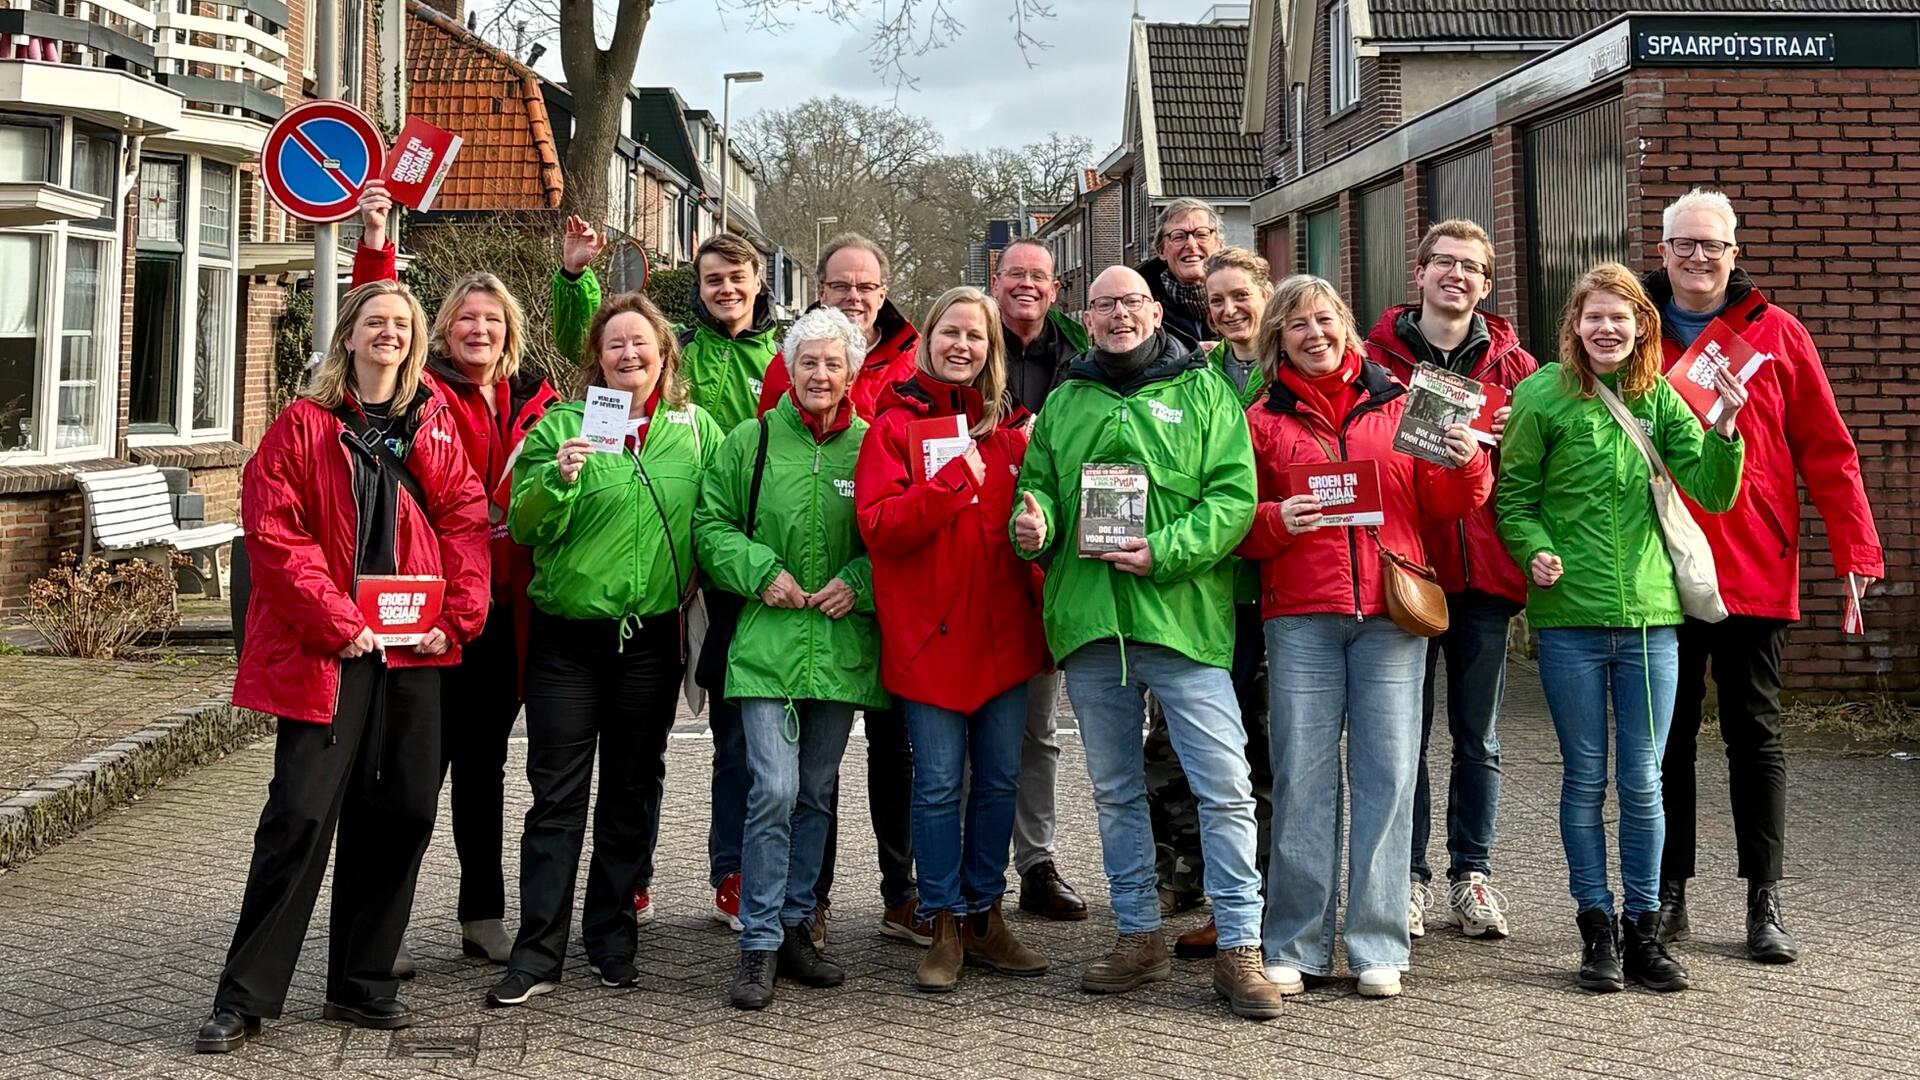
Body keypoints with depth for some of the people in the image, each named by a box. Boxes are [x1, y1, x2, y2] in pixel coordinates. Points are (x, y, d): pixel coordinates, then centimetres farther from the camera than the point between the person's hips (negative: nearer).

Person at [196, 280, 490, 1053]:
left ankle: (361, 983, 21)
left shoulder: (434, 426, 11)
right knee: (301, 814, -7)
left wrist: (455, 617, -6)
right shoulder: (303, 425, 1)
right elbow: (274, 534, -7)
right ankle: (245, 997, 3)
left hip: (413, 648, 4)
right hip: (326, 650, -4)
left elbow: (465, 521, 6)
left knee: (400, 811, 6)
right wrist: (337, 621, -13)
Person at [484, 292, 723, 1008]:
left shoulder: (695, 428, 6)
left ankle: (613, 939, 24)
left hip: (653, 636, 2)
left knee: (633, 791, 11)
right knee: (556, 797, 0)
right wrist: (559, 479, -23)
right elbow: (524, 527, -6)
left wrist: (692, 577, 3)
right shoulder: (559, 425, -1)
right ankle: (538, 954, 4)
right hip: (568, 634, -2)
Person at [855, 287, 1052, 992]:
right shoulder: (896, 426, -1)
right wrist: (954, 480, -21)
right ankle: (945, 928, 11)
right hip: (929, 634, -4)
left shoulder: (1007, 431, 11)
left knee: (999, 779, 10)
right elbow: (878, 526, -13)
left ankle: (984, 917, 22)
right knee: (939, 783, -1)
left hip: (1003, 632, 4)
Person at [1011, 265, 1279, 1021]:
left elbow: (1235, 494, -4)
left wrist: (1165, 551, -17)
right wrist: (1034, 523, -8)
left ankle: (1239, 949, 3)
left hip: (1184, 616, -4)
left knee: (1224, 786, -6)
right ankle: (1140, 938, 24)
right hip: (1088, 621, 4)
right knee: (1115, 790, 12)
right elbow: (1039, 484, 16)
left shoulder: (1202, 390, 4)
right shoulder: (1063, 403, 15)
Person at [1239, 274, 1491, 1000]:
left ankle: (1376, 946, 9)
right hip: (1300, 618, -1)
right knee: (1302, 777, -1)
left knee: (1387, 774, 0)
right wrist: (1277, 521, -11)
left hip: (1390, 612, 1)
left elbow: (1439, 505, 12)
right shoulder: (1264, 419, 11)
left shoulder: (1397, 405, 13)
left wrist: (1466, 466, -8)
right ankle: (1295, 946, 9)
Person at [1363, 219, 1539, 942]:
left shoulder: (1512, 363, 9)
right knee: (1405, 732, 4)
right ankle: (1406, 878, 15)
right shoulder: (1377, 355, 3)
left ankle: (1473, 876, 20)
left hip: (1484, 571, 2)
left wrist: (1498, 439, -10)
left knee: (1478, 736, 10)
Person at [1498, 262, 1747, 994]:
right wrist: (1535, 551, -15)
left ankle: (1643, 928, 19)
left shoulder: (1661, 399, 5)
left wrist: (1726, 426, -16)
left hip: (1650, 616, 2)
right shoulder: (1544, 396, -2)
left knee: (1642, 782, 7)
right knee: (1585, 779, 7)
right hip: (1570, 617, -2)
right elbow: (1513, 495, 2)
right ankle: (1596, 928, 19)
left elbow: (1712, 494, -1)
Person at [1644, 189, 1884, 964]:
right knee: (1668, 735, 9)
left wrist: (1856, 547, -6)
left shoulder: (1776, 334, 2)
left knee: (1754, 732, 7)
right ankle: (1667, 894, 19)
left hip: (1755, 572, -1)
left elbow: (1827, 450, 1)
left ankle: (1764, 899, 14)